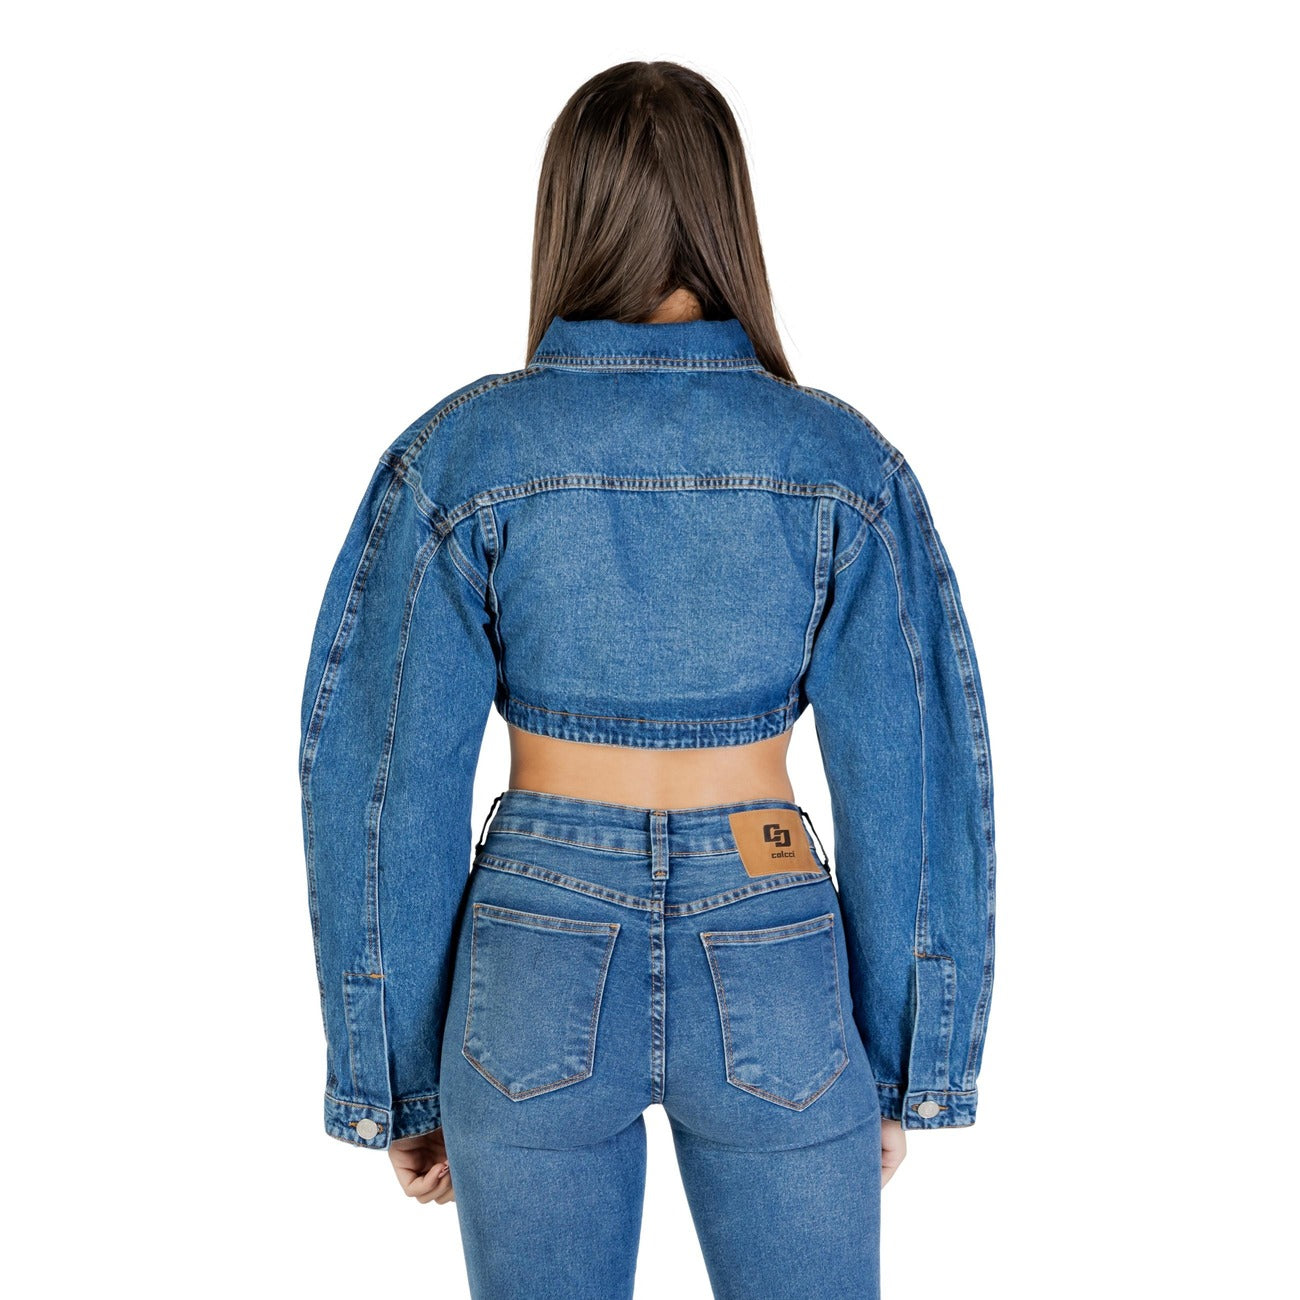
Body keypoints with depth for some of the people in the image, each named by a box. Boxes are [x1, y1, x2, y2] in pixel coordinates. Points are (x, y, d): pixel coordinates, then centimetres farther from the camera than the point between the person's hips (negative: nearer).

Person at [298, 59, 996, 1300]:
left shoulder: (459, 452, -9)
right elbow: (907, 778, -5)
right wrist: (906, 1055, 7)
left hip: (541, 972, 0)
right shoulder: (844, 460, -7)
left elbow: (386, 776, -7)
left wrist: (397, 1070, 4)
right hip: (772, 981, 0)